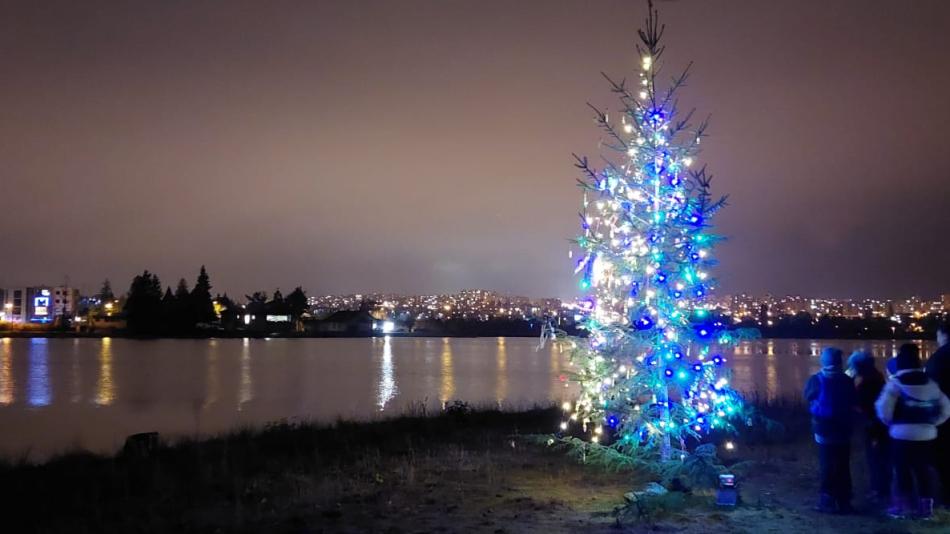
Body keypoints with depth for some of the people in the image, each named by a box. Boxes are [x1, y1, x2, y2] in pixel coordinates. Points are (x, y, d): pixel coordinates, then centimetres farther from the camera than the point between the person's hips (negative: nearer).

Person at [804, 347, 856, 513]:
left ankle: (828, 501, 2)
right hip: (843, 430, 2)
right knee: (843, 467, 9)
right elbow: (852, 402, 7)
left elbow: (808, 397, 5)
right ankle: (844, 502, 11)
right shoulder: (847, 380, -4)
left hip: (824, 430, -2)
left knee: (826, 466, 3)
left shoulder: (816, 380, -10)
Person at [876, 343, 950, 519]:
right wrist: (930, 423, 13)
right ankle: (926, 507, 15)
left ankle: (903, 506, 10)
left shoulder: (896, 383, -9)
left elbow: (883, 409, -16)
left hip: (902, 435, -4)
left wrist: (890, 423, 3)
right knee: (925, 470, 12)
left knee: (902, 471, 6)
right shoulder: (931, 383, 6)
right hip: (926, 435, 4)